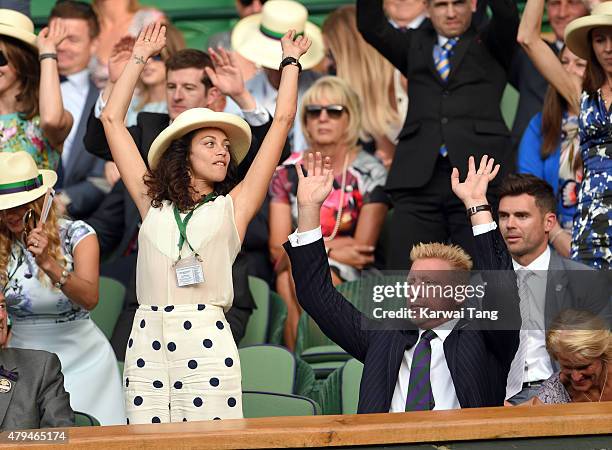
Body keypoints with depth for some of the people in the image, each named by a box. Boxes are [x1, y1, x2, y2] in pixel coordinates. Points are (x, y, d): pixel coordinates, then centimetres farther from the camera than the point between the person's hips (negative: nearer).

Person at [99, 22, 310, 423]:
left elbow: (282, 122, 14)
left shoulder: (232, 207, 13)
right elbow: (113, 119, 22)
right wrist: (140, 58, 27)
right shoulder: (154, 203, 18)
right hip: (147, 340, 2)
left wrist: (290, 62, 23)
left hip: (206, 341, -2)